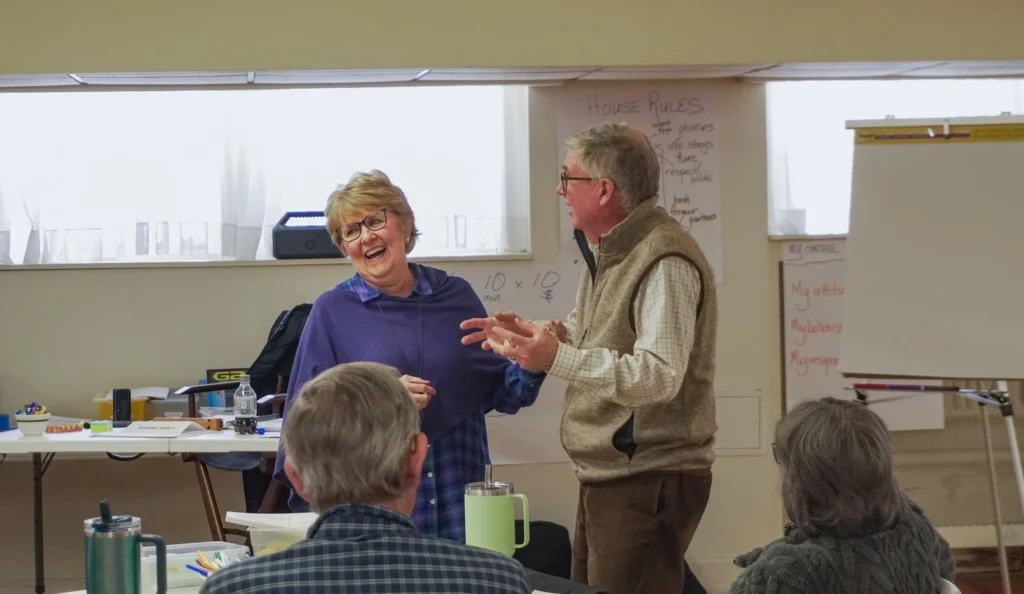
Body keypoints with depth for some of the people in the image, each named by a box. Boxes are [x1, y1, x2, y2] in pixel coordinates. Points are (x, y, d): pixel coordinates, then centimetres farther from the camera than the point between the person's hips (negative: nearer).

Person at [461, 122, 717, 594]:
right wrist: (531, 333, 8)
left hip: (648, 481, -10)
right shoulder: (609, 249, 12)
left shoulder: (664, 262, -21)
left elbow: (660, 376, -30)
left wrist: (557, 358, -36)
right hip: (606, 475, 10)